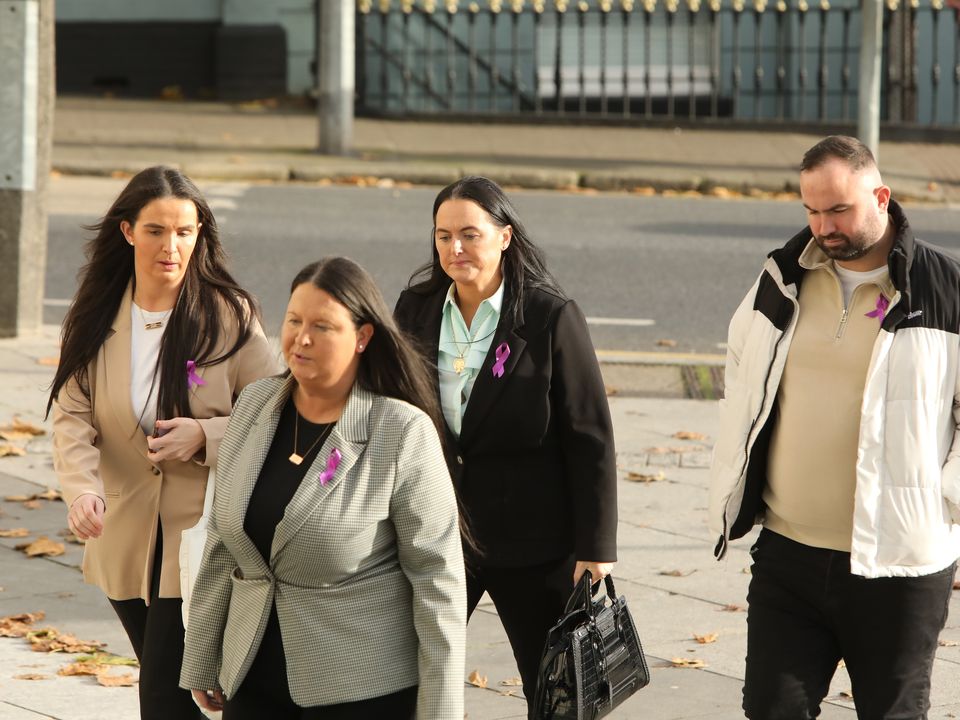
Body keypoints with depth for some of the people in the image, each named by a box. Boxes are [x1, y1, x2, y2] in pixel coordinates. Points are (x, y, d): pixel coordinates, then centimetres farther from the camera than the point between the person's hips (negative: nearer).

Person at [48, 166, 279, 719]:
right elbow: (73, 414, -5)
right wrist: (82, 487, -23)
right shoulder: (98, 317, 1)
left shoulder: (230, 316, -8)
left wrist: (206, 436, -23)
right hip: (127, 542, 4)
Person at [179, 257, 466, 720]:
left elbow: (437, 578, -12)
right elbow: (221, 543, 12)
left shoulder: (403, 433, -13)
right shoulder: (255, 404, 4)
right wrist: (201, 662, 14)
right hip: (254, 681, 5)